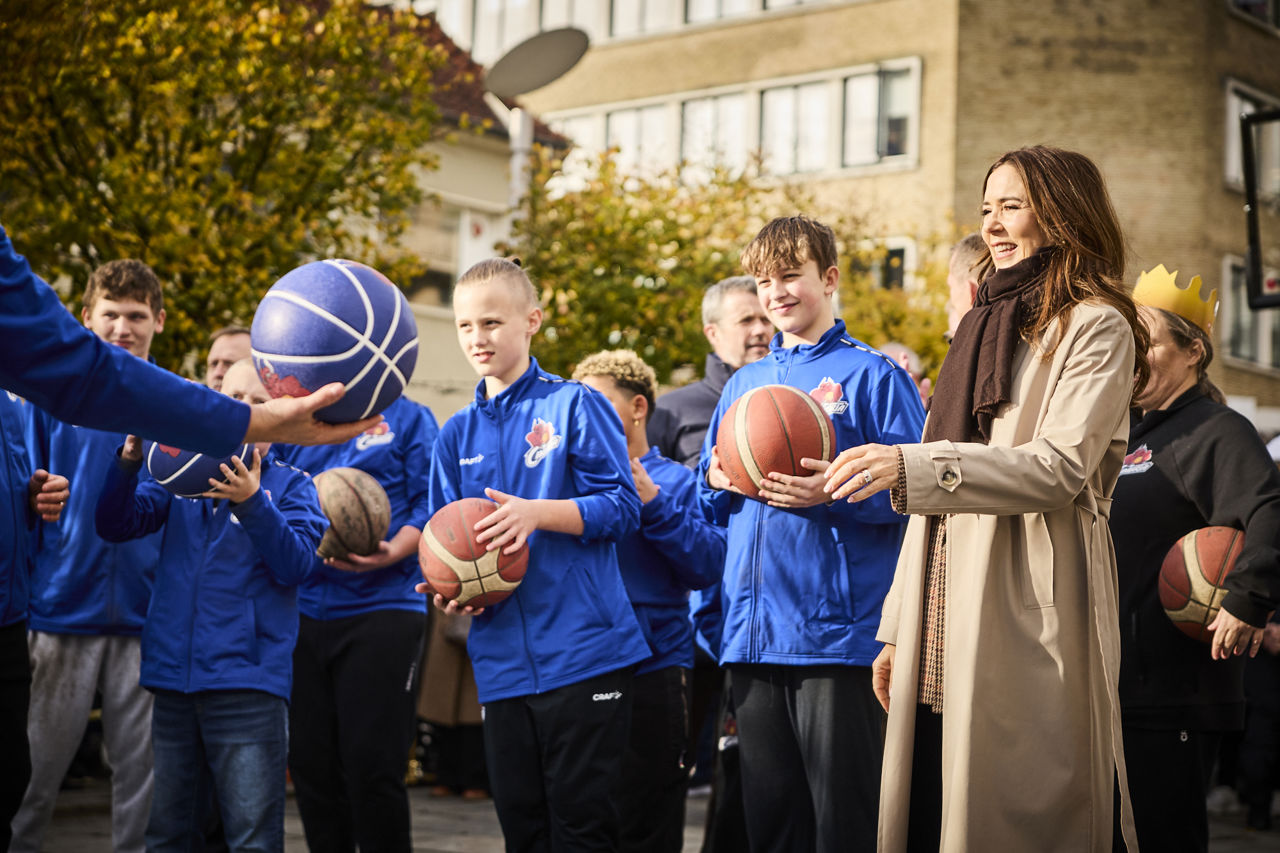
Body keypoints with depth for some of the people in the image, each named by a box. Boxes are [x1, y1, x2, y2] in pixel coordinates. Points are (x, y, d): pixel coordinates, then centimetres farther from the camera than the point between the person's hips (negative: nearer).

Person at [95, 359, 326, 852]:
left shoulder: (290, 485, 6)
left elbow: (295, 566, -9)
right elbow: (114, 526, 2)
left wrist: (252, 502, -24)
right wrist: (130, 460, -16)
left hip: (249, 681, -3)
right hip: (173, 676, 3)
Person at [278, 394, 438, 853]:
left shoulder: (407, 417, 4)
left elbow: (431, 505, -3)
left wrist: (391, 553, -19)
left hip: (382, 606, -4)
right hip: (303, 611, 4)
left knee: (372, 765, -7)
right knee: (310, 764, 7)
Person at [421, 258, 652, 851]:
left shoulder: (574, 406, -1)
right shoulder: (456, 435, 15)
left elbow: (622, 507, -7)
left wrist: (536, 513, -20)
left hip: (583, 654, -5)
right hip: (501, 663, 5)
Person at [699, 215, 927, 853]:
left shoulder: (872, 375, 0)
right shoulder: (743, 383, 18)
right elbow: (708, 498, 23)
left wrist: (838, 491, -22)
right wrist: (716, 480, 1)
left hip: (837, 631, -6)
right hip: (751, 631, 6)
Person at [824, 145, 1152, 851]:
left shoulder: (1095, 327, -1)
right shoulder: (986, 329, 21)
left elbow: (1060, 469, -16)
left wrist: (912, 465, -25)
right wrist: (899, 625, 16)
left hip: (1027, 611, -7)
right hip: (944, 621, 7)